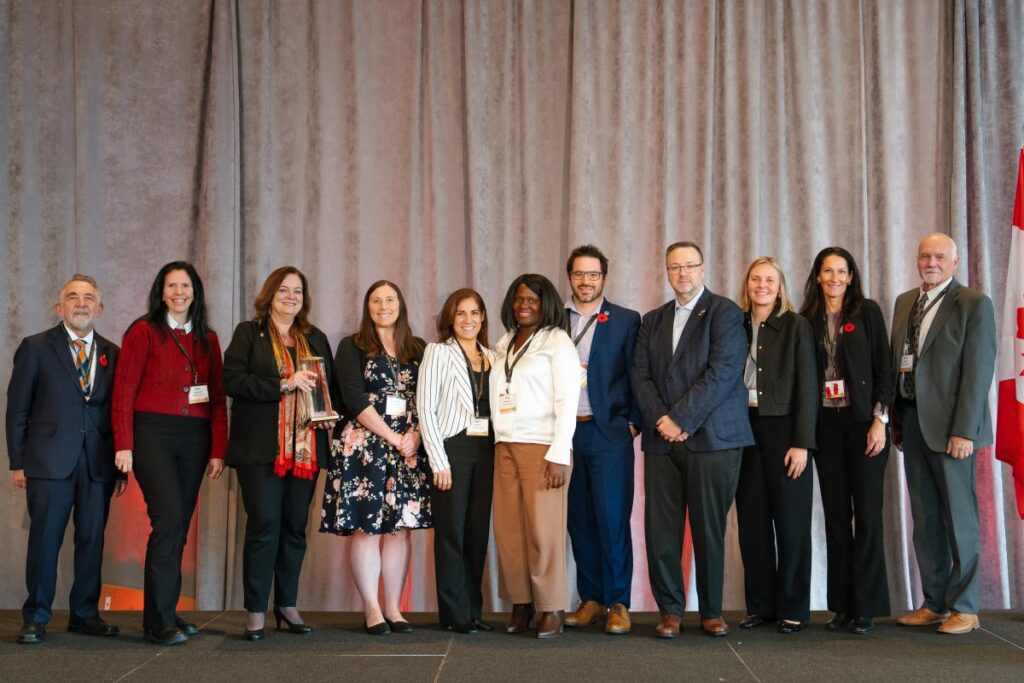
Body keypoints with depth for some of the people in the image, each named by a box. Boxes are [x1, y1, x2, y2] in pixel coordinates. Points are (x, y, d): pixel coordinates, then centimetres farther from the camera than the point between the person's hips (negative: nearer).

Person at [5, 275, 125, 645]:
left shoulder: (112, 354, 12)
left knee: (92, 540, 6)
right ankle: (36, 618, 9)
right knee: (45, 540, -1)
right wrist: (18, 462, -2)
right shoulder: (35, 348, 5)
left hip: (98, 464, 3)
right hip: (49, 461, -3)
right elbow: (17, 409, 3)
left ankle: (84, 614, 17)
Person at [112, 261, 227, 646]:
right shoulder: (144, 331, 0)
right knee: (169, 518, -15)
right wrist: (124, 445, -11)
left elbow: (218, 398, 12)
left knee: (179, 526, 7)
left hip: (195, 437, 5)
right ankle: (158, 622, -8)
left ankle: (164, 613, 16)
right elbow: (123, 391, -4)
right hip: (153, 433, -5)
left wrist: (218, 450, 5)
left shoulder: (207, 339, 14)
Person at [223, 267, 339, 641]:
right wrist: (284, 385, -15)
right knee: (264, 525, -7)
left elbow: (332, 384, 22)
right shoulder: (248, 333, 4)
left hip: (306, 447, 4)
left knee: (295, 526, 8)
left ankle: (287, 605, 17)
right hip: (262, 448, -4)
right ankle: (256, 611, 0)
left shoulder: (316, 339, 18)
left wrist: (332, 415, 1)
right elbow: (232, 380, -9)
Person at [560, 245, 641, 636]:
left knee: (612, 518, -6)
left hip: (609, 432, -3)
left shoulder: (626, 321, 5)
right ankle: (591, 600, 15)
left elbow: (636, 375, 4)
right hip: (566, 432, 3)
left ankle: (618, 604, 2)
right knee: (579, 521, 6)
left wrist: (633, 422, -4)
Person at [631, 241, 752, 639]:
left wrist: (682, 419, -13)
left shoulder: (725, 313, 2)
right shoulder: (653, 321, 19)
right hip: (661, 440, 4)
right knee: (660, 528, 0)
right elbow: (640, 376, 10)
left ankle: (711, 612, 11)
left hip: (711, 437, -4)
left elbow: (722, 372, -9)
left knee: (710, 528, 0)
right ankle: (670, 610, 9)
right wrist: (660, 419, -7)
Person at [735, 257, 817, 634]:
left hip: (783, 429, -3)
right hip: (744, 429, 3)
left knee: (791, 522, 2)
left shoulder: (795, 325, -1)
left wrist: (801, 443, -12)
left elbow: (807, 386, -5)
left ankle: (793, 609, 11)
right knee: (752, 522, 6)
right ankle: (760, 605, 15)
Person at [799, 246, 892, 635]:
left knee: (866, 513, -1)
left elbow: (882, 368, -3)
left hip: (863, 421, -3)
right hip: (826, 424, 3)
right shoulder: (807, 320, 7)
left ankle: (866, 607, 4)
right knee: (835, 514, 5)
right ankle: (842, 605, 11)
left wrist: (879, 420, -10)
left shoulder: (867, 312, 0)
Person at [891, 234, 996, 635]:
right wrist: (896, 420, 8)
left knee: (958, 517, 0)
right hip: (912, 421, 6)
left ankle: (964, 608, 9)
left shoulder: (974, 304, -6)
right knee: (925, 518, 9)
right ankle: (934, 603, 17)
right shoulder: (905, 302, 14)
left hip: (950, 425, -6)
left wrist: (963, 431, -16)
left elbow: (978, 371, -11)